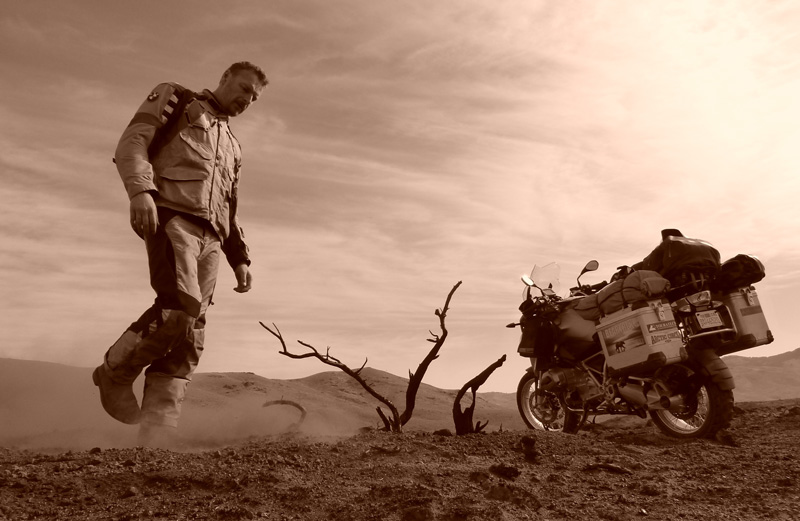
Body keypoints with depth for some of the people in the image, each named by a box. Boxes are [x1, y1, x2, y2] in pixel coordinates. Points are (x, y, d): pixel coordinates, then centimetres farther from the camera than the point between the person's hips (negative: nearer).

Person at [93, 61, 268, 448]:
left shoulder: (232, 146, 33)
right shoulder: (176, 101, 17)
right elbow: (132, 142, 1)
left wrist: (239, 258, 19)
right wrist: (141, 189, -19)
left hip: (209, 236, 6)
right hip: (171, 217, -6)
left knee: (189, 337, -5)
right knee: (179, 309, -26)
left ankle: (156, 433, -2)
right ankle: (114, 373, 0)